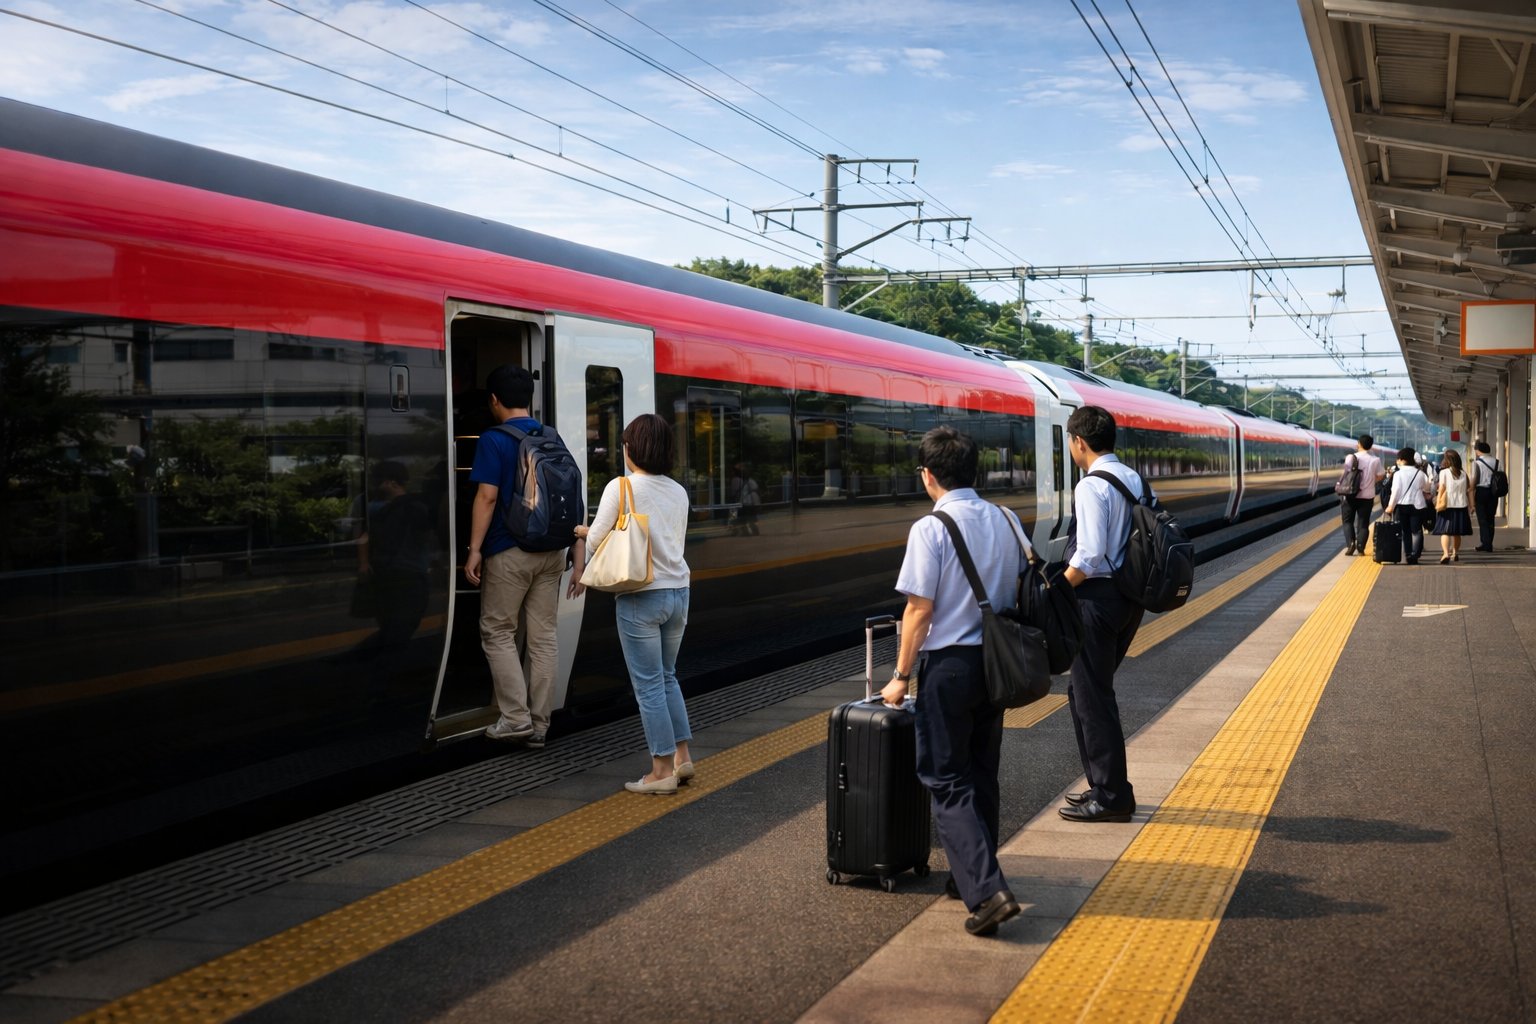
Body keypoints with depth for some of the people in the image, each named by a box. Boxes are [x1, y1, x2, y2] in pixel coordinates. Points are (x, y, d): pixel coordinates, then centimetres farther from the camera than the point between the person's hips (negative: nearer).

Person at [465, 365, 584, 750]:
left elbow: (487, 497, -15)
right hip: (551, 552, 5)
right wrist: (578, 555, 12)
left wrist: (474, 550, -12)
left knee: (497, 633, 7)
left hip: (509, 552, -5)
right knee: (544, 636, 7)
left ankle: (516, 718, 1)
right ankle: (539, 725, 10)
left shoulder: (494, 440, -8)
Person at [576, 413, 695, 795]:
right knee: (667, 677, 21)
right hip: (677, 591, 6)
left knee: (648, 684, 2)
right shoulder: (678, 492, 7)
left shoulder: (620, 488, -11)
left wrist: (586, 531, 17)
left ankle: (662, 771, 6)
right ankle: (681, 756, 22)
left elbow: (596, 541, -5)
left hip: (641, 598, -6)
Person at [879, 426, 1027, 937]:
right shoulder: (1005, 521, 5)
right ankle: (973, 876, 27)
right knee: (982, 774, 18)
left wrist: (901, 676, -6)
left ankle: (986, 890, -11)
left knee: (947, 781, 0)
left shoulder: (931, 529, -15)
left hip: (949, 664, -7)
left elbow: (919, 610, -15)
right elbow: (1020, 593, 11)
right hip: (996, 661, 7)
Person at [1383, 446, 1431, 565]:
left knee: (1404, 532, 9)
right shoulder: (1420, 474, 2)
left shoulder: (1398, 474, -8)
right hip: (1417, 505, 1)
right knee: (1416, 531, 2)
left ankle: (1407, 555, 10)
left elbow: (1395, 491, -11)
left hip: (1401, 505, -1)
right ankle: (1414, 554, -14)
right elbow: (1427, 484, 15)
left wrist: (1391, 506, -5)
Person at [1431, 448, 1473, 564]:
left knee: (1445, 531, -8)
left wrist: (1437, 504, -6)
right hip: (1461, 506, 4)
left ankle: (1446, 553, -27)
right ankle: (1455, 553, 30)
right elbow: (1468, 491, 7)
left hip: (1447, 506, -4)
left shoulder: (1444, 472, -5)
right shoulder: (1463, 474, 7)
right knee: (1457, 533, 17)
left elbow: (1441, 489, -9)